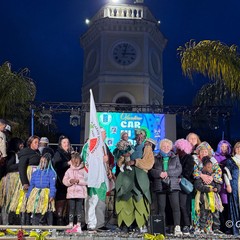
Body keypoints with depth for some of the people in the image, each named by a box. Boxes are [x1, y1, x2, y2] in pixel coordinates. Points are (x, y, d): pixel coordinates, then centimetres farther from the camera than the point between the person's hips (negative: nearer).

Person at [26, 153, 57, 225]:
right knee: (35, 212, 3)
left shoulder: (51, 173, 1)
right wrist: (28, 195, 10)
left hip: (46, 194, -4)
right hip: (36, 194, 4)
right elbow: (31, 185, 15)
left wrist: (52, 195, -15)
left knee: (47, 212, -5)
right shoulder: (35, 173, 14)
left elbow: (52, 185, -4)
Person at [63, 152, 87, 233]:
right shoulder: (69, 171, 9)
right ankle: (71, 225, 12)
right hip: (71, 192, 2)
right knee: (71, 209, 5)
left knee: (79, 209, 1)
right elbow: (64, 181, 4)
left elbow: (86, 181, -4)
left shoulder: (83, 170, 2)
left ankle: (78, 225, 7)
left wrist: (79, 181, -18)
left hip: (80, 193, -2)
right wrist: (70, 181, -14)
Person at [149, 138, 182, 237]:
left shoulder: (175, 157, 14)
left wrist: (168, 173, -11)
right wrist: (159, 173, -15)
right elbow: (151, 170, 4)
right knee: (161, 208, 2)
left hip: (173, 185, -1)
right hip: (160, 186, 1)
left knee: (176, 206, -10)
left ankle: (177, 228, -10)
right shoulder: (156, 158, 14)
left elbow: (179, 169, 1)